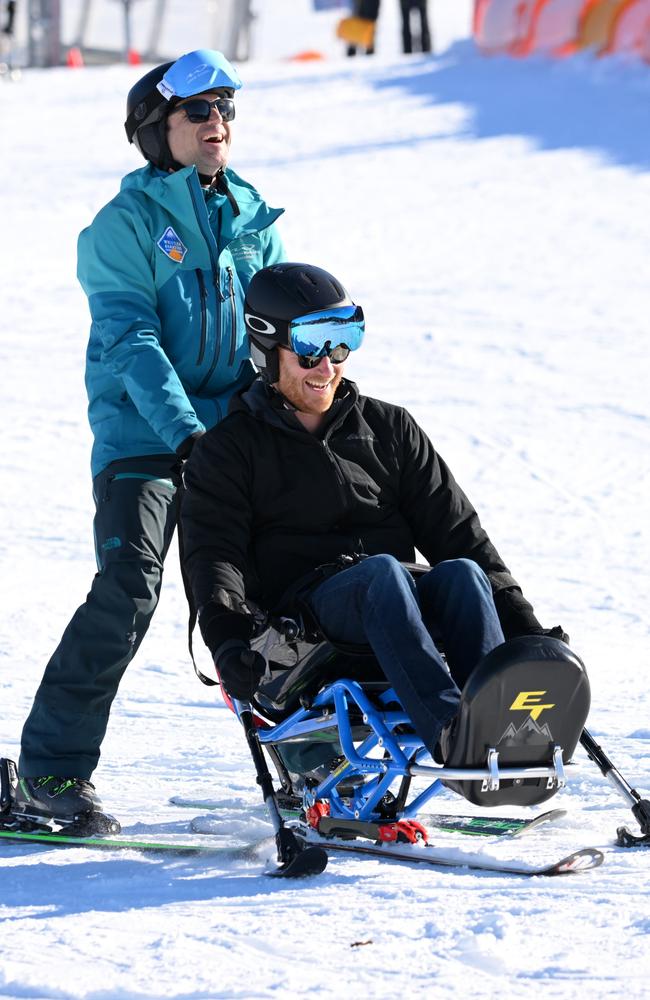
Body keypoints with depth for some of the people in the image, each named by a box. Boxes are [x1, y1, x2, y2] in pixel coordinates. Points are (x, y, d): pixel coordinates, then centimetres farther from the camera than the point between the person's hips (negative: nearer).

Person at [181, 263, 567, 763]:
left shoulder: (391, 428, 23)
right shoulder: (230, 449, 13)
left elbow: (455, 530, 18)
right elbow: (214, 557, -1)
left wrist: (523, 627, 7)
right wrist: (227, 637, -22)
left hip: (400, 604, 4)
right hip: (304, 605, -3)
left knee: (462, 573, -30)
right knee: (382, 572, -35)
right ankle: (453, 735, -57)